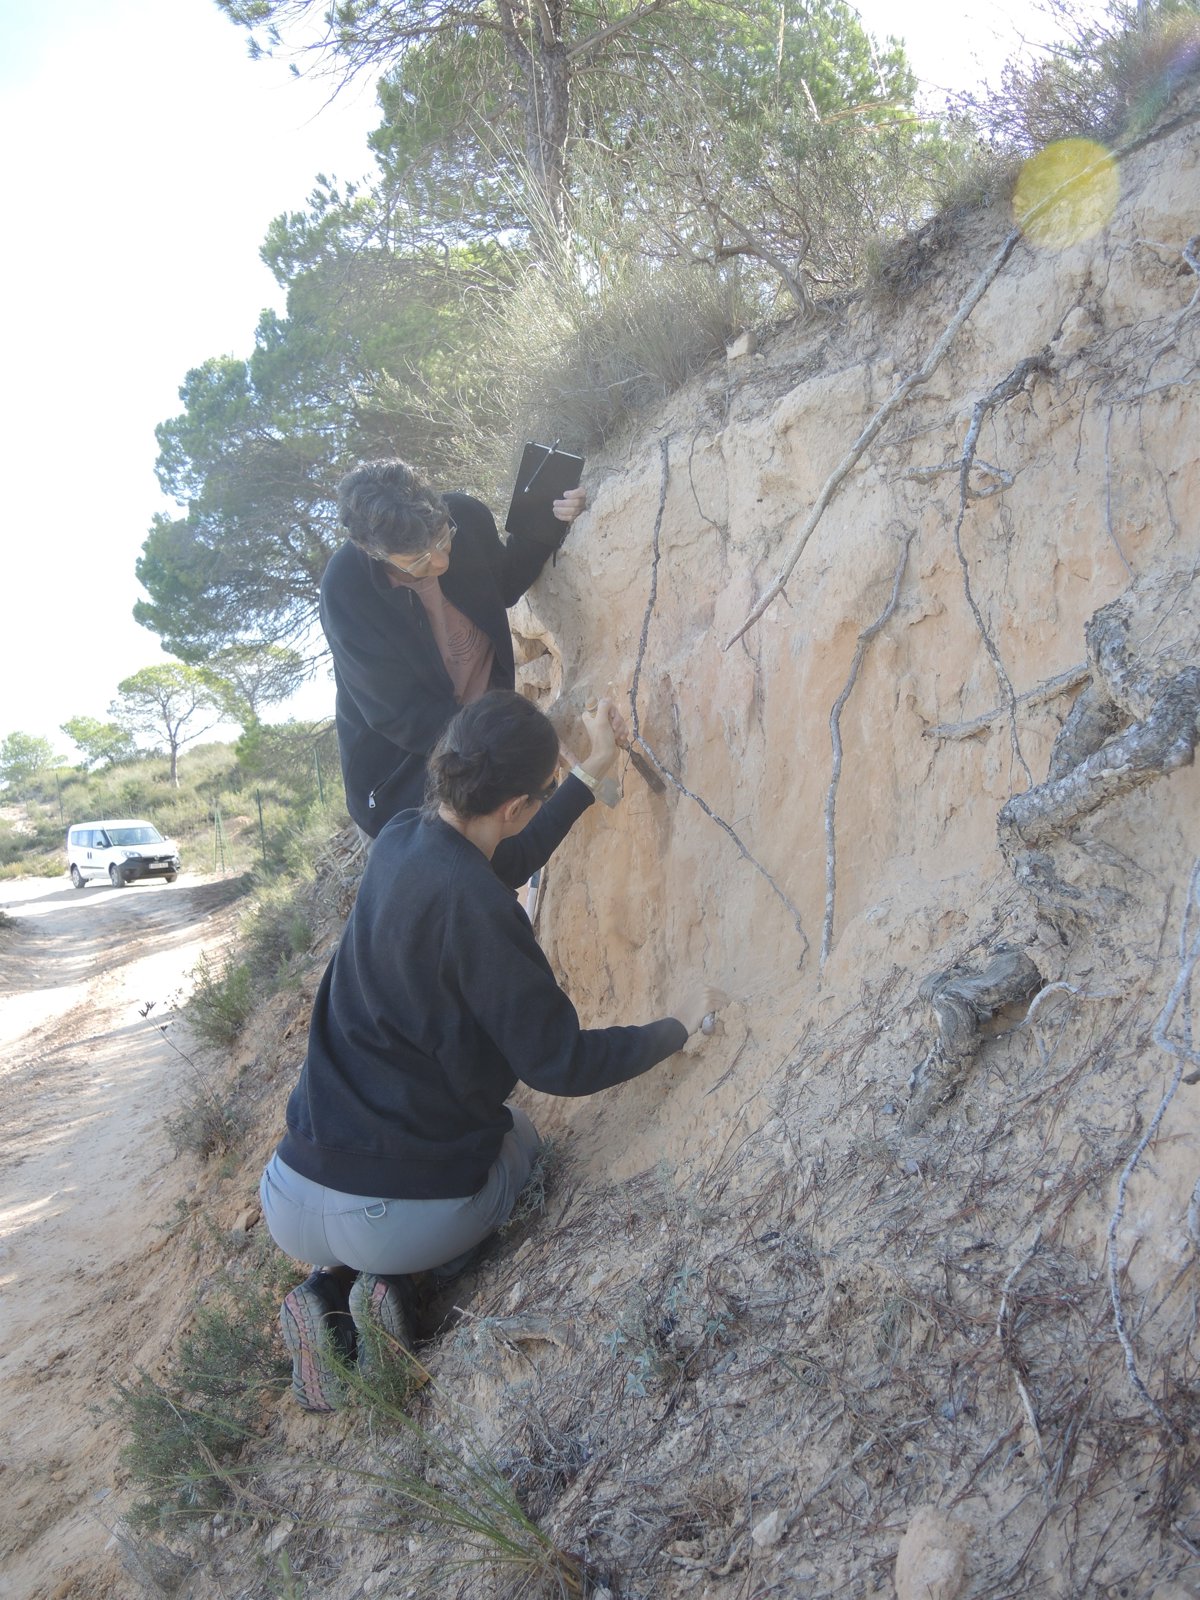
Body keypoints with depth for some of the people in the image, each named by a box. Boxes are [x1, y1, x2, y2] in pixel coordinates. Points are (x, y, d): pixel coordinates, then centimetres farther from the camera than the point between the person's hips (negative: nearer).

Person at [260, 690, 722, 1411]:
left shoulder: (399, 840, 1)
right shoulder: (472, 906, -23)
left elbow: (502, 864, 21)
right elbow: (558, 1064, -18)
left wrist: (591, 773, 25)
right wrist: (675, 1028, -3)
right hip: (406, 1222, -5)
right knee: (520, 1134, 28)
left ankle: (329, 1291, 14)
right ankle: (399, 1281, 6)